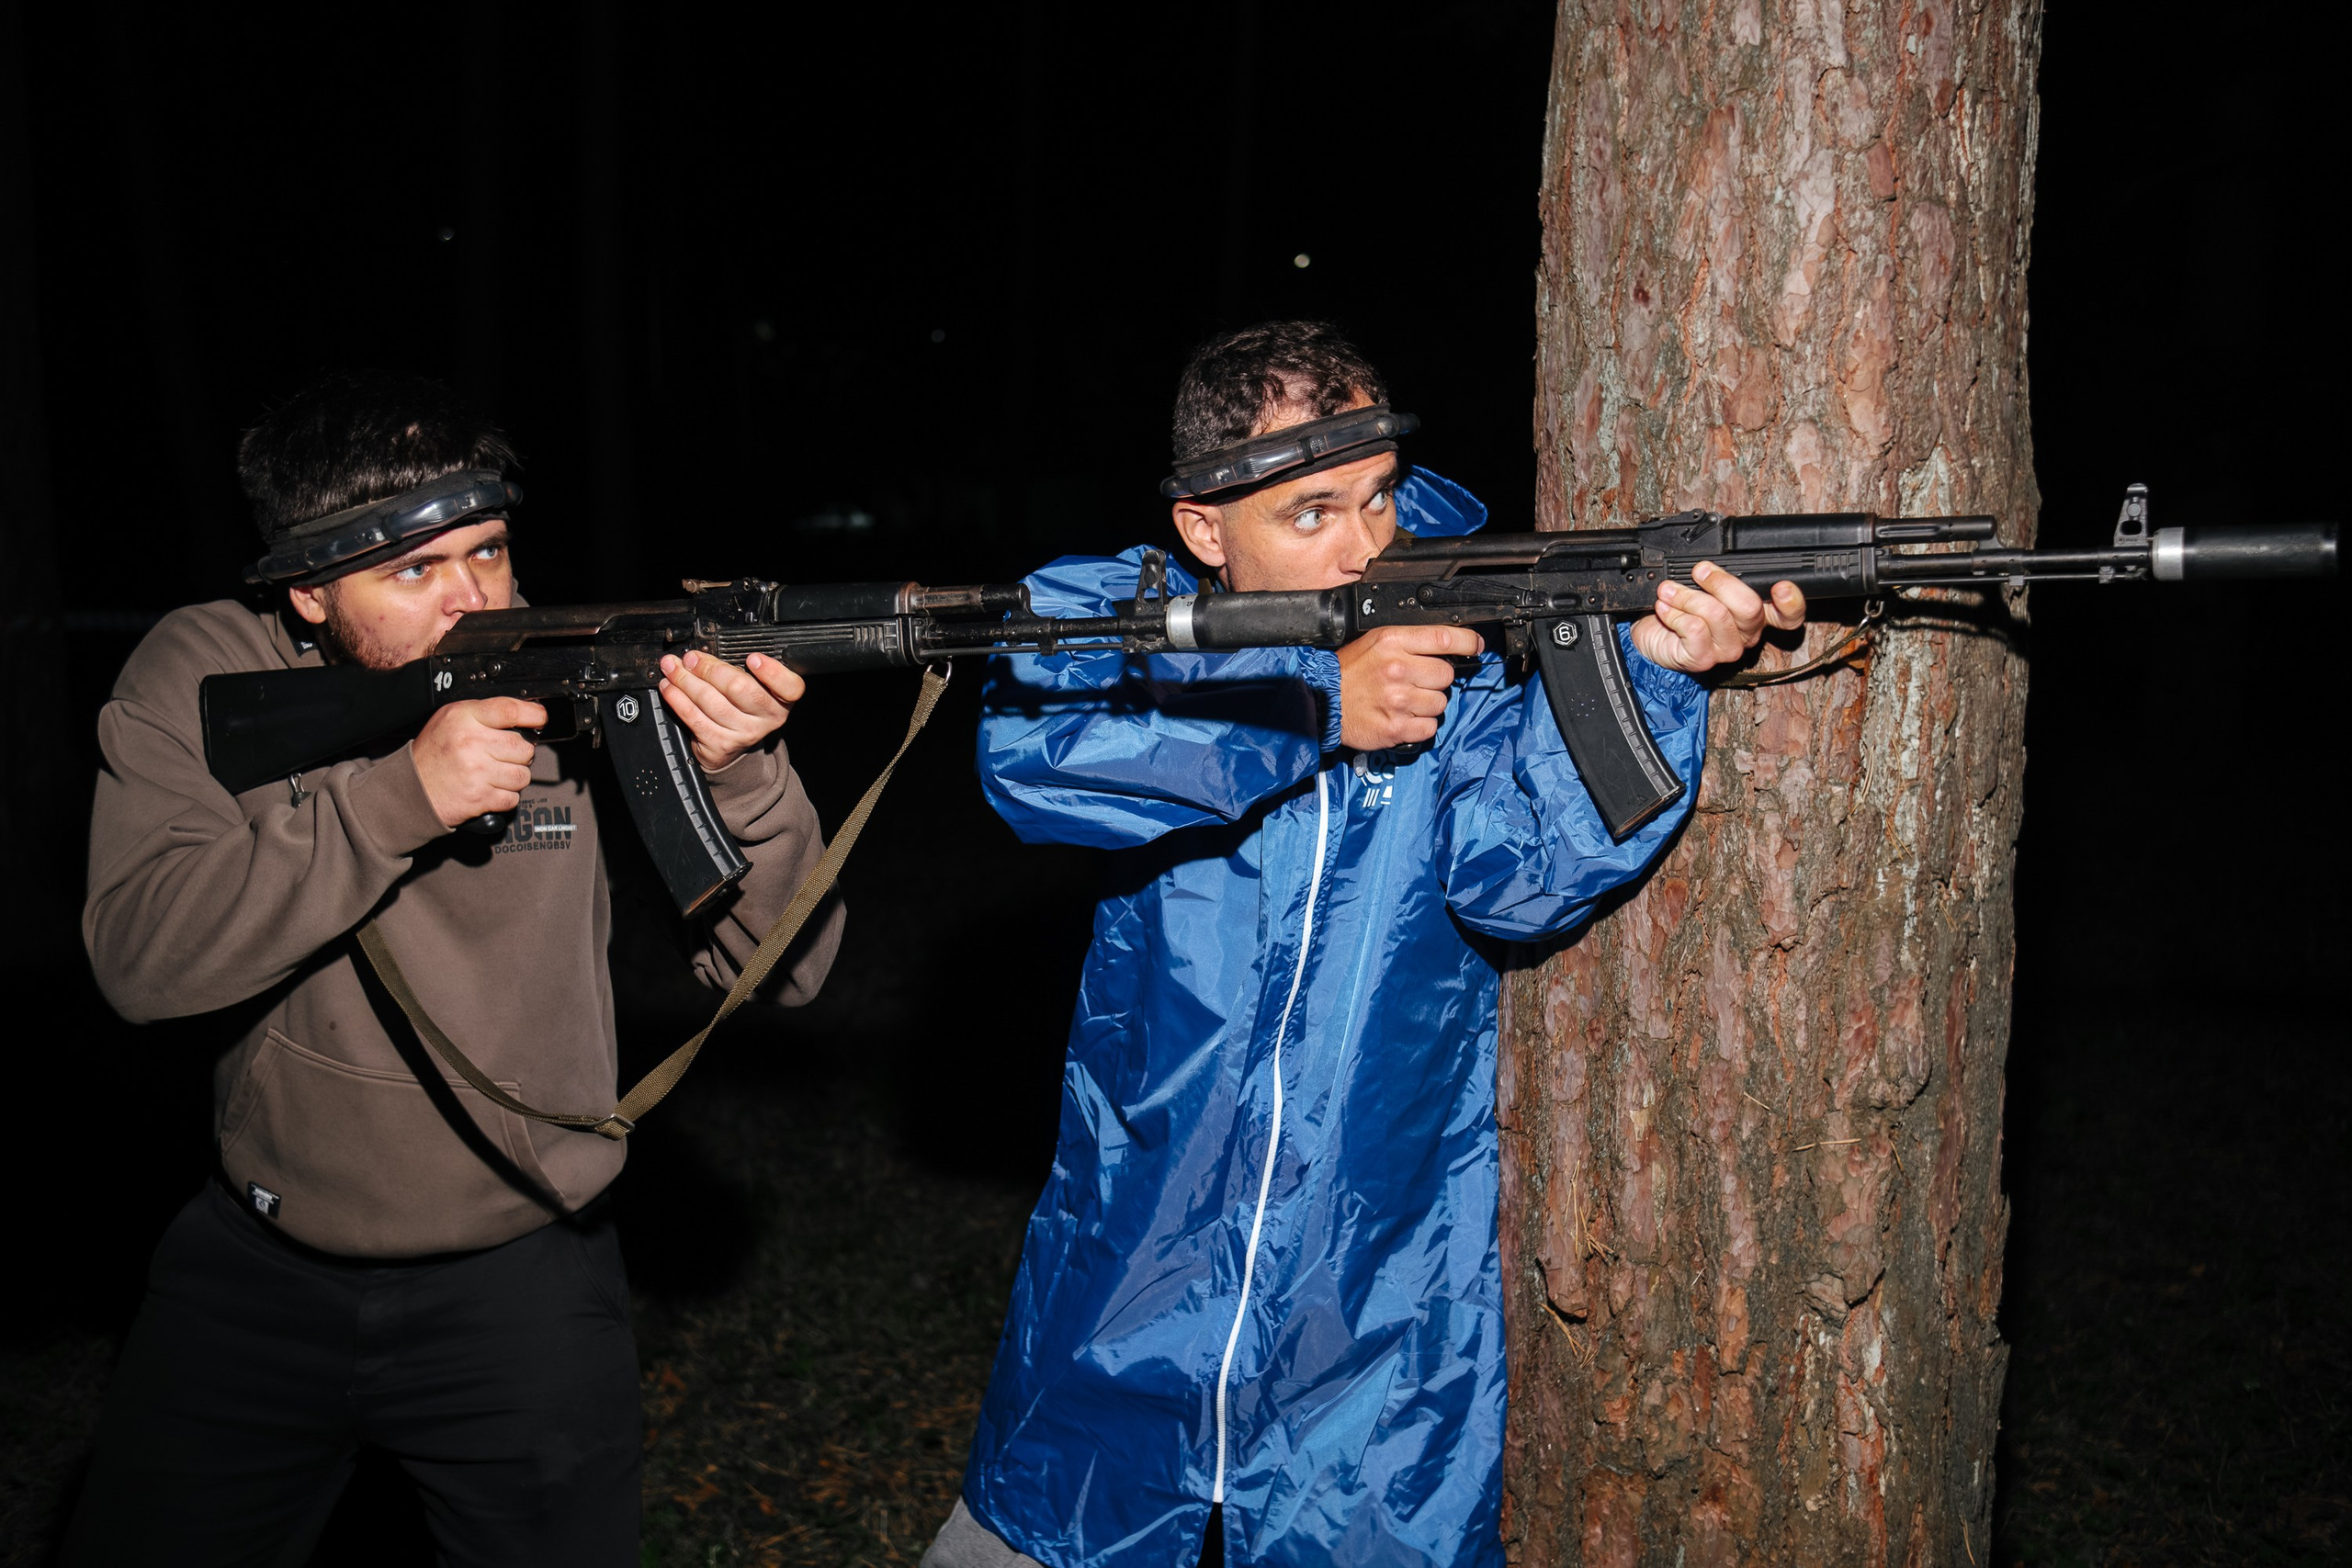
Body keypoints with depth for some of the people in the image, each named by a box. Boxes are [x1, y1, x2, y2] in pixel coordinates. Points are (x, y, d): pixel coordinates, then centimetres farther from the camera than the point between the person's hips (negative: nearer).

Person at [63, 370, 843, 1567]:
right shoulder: (201, 679, -9)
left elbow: (782, 965, -15)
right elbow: (141, 954, -23)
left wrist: (738, 777, -34)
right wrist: (401, 795, -31)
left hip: (522, 1285, -1)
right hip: (256, 1273, 2)